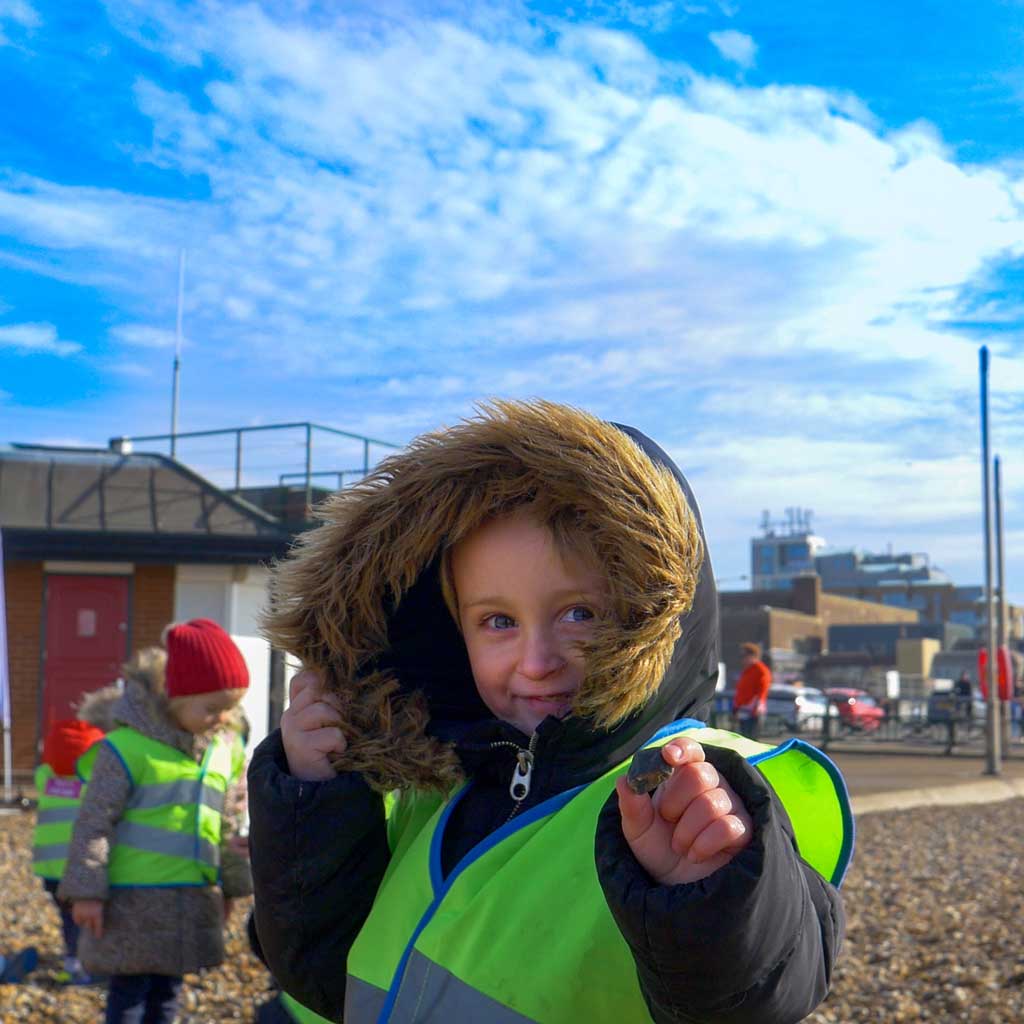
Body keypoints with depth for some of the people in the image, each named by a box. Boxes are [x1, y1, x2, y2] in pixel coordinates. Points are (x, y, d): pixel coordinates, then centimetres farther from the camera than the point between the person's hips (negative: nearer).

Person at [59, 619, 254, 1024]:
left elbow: (228, 824, 15)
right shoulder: (129, 746, -16)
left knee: (167, 989, 16)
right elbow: (94, 822, -13)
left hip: (192, 900, 6)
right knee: (130, 990, 2)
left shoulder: (226, 748, 5)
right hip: (134, 900, -6)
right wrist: (86, 891, -13)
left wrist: (230, 885, 18)